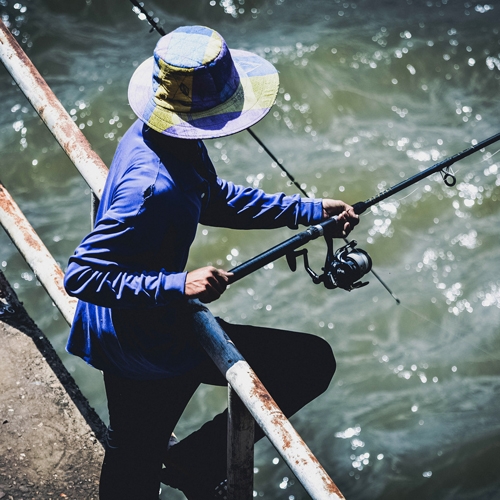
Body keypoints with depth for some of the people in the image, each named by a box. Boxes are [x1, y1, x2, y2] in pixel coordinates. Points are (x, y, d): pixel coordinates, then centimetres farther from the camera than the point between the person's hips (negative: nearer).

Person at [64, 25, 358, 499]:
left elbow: (213, 200, 12)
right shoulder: (154, 188, -33)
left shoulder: (151, 135, -3)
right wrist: (178, 286, -35)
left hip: (121, 333, 9)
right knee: (312, 362, 0)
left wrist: (308, 211, 7)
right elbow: (80, 274, -32)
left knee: (132, 462, 27)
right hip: (151, 344, -9)